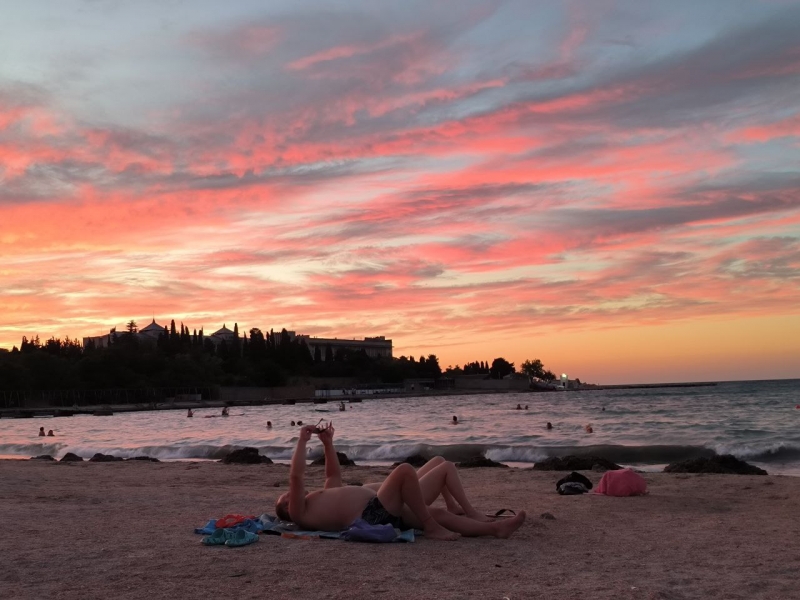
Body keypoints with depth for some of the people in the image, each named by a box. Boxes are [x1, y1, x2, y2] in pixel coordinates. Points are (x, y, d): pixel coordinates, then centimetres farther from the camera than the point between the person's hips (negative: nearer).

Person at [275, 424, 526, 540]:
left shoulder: (320, 500, 30)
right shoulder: (300, 513, 3)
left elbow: (334, 475, 41)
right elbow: (296, 477, -10)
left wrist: (327, 443, 33)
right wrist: (302, 441, -4)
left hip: (391, 512, 11)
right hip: (374, 516, -11)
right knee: (404, 469, -30)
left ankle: (494, 527, -5)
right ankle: (431, 527, -19)